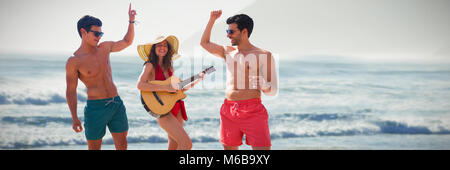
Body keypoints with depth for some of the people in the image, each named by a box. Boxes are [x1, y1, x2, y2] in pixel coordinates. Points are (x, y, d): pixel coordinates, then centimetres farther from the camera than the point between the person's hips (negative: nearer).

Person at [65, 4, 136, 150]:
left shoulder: (104, 47, 9)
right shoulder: (74, 61, -8)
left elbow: (127, 42, 24)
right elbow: (71, 91, -6)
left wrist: (131, 21, 11)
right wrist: (74, 118, -12)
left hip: (117, 104, 5)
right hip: (96, 108, -5)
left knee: (122, 146, 8)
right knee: (94, 148, 3)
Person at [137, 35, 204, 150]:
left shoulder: (169, 68, 15)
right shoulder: (150, 65, -4)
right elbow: (140, 85, -20)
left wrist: (194, 82, 12)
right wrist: (166, 87, -23)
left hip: (176, 109, 7)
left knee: (174, 146, 10)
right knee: (187, 144, -17)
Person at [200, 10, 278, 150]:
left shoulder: (263, 56, -1)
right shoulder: (228, 53, 16)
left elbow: (272, 91, -4)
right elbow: (204, 43, 31)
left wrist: (262, 83, -27)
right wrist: (212, 20, 21)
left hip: (253, 111, -6)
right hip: (229, 111, 6)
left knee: (262, 148, -15)